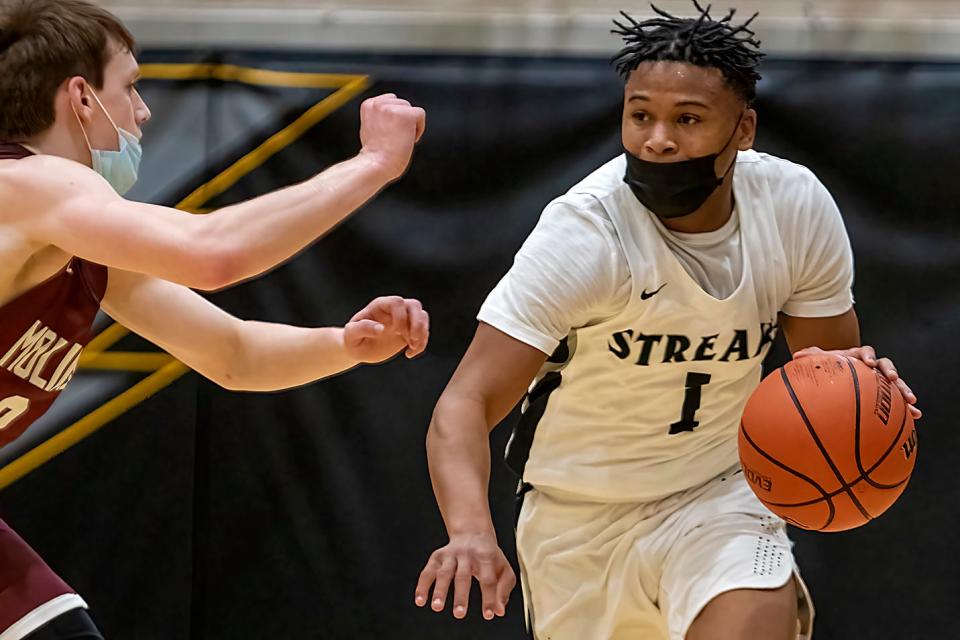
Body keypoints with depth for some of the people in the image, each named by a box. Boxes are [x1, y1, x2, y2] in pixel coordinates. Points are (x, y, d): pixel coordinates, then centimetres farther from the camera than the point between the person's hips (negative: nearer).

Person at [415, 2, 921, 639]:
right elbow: (466, 403, -31)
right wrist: (471, 531, -51)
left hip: (720, 492, 1)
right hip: (581, 515, -1)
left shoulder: (798, 207, -12)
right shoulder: (585, 233, -25)